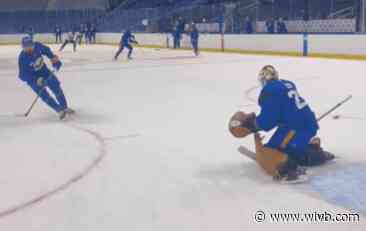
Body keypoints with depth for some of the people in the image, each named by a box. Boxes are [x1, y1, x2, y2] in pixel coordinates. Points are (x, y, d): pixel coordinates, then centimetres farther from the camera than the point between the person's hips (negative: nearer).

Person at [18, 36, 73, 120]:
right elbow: (23, 75, -25)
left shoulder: (37, 46, -17)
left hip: (44, 71, 5)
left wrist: (54, 59, -3)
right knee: (44, 94, -16)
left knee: (56, 88, 5)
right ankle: (60, 110, -4)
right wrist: (36, 80, -35)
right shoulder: (22, 58, -28)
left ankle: (65, 108, 22)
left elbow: (46, 50, 6)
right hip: (32, 77, -4)